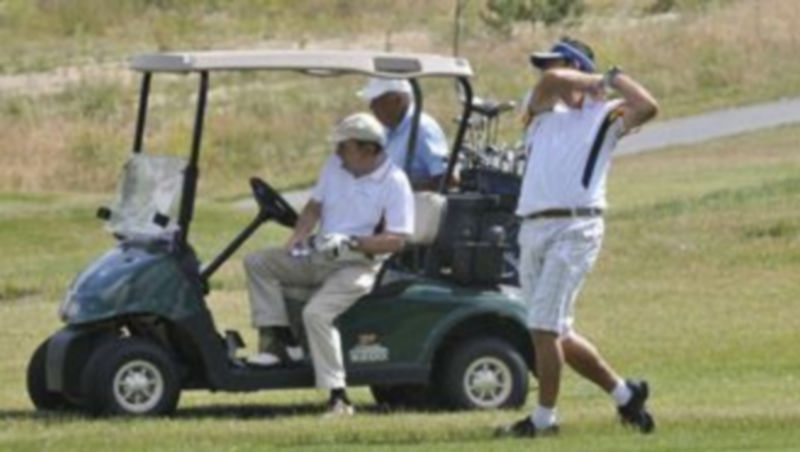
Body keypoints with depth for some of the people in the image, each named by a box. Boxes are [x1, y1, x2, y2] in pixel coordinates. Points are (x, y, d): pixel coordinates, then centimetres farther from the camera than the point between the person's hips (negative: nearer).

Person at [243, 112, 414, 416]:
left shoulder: (394, 183, -12)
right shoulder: (336, 166, 9)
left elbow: (396, 240, -17)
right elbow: (314, 207, 15)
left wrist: (350, 242, -25)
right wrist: (296, 241, -2)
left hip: (357, 263, -8)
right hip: (319, 255, 8)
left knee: (317, 313, -31)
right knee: (257, 263, -4)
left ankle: (338, 398, -29)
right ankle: (278, 340, -12)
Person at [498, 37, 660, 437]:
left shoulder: (604, 116, 8)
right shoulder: (542, 111, 20)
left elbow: (647, 107, -10)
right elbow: (549, 81, -1)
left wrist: (613, 78, 3)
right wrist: (594, 81, 9)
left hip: (575, 228, -7)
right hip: (532, 229, 7)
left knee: (544, 326, -13)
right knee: (557, 333, 9)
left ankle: (544, 417, -6)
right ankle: (623, 392, 21)